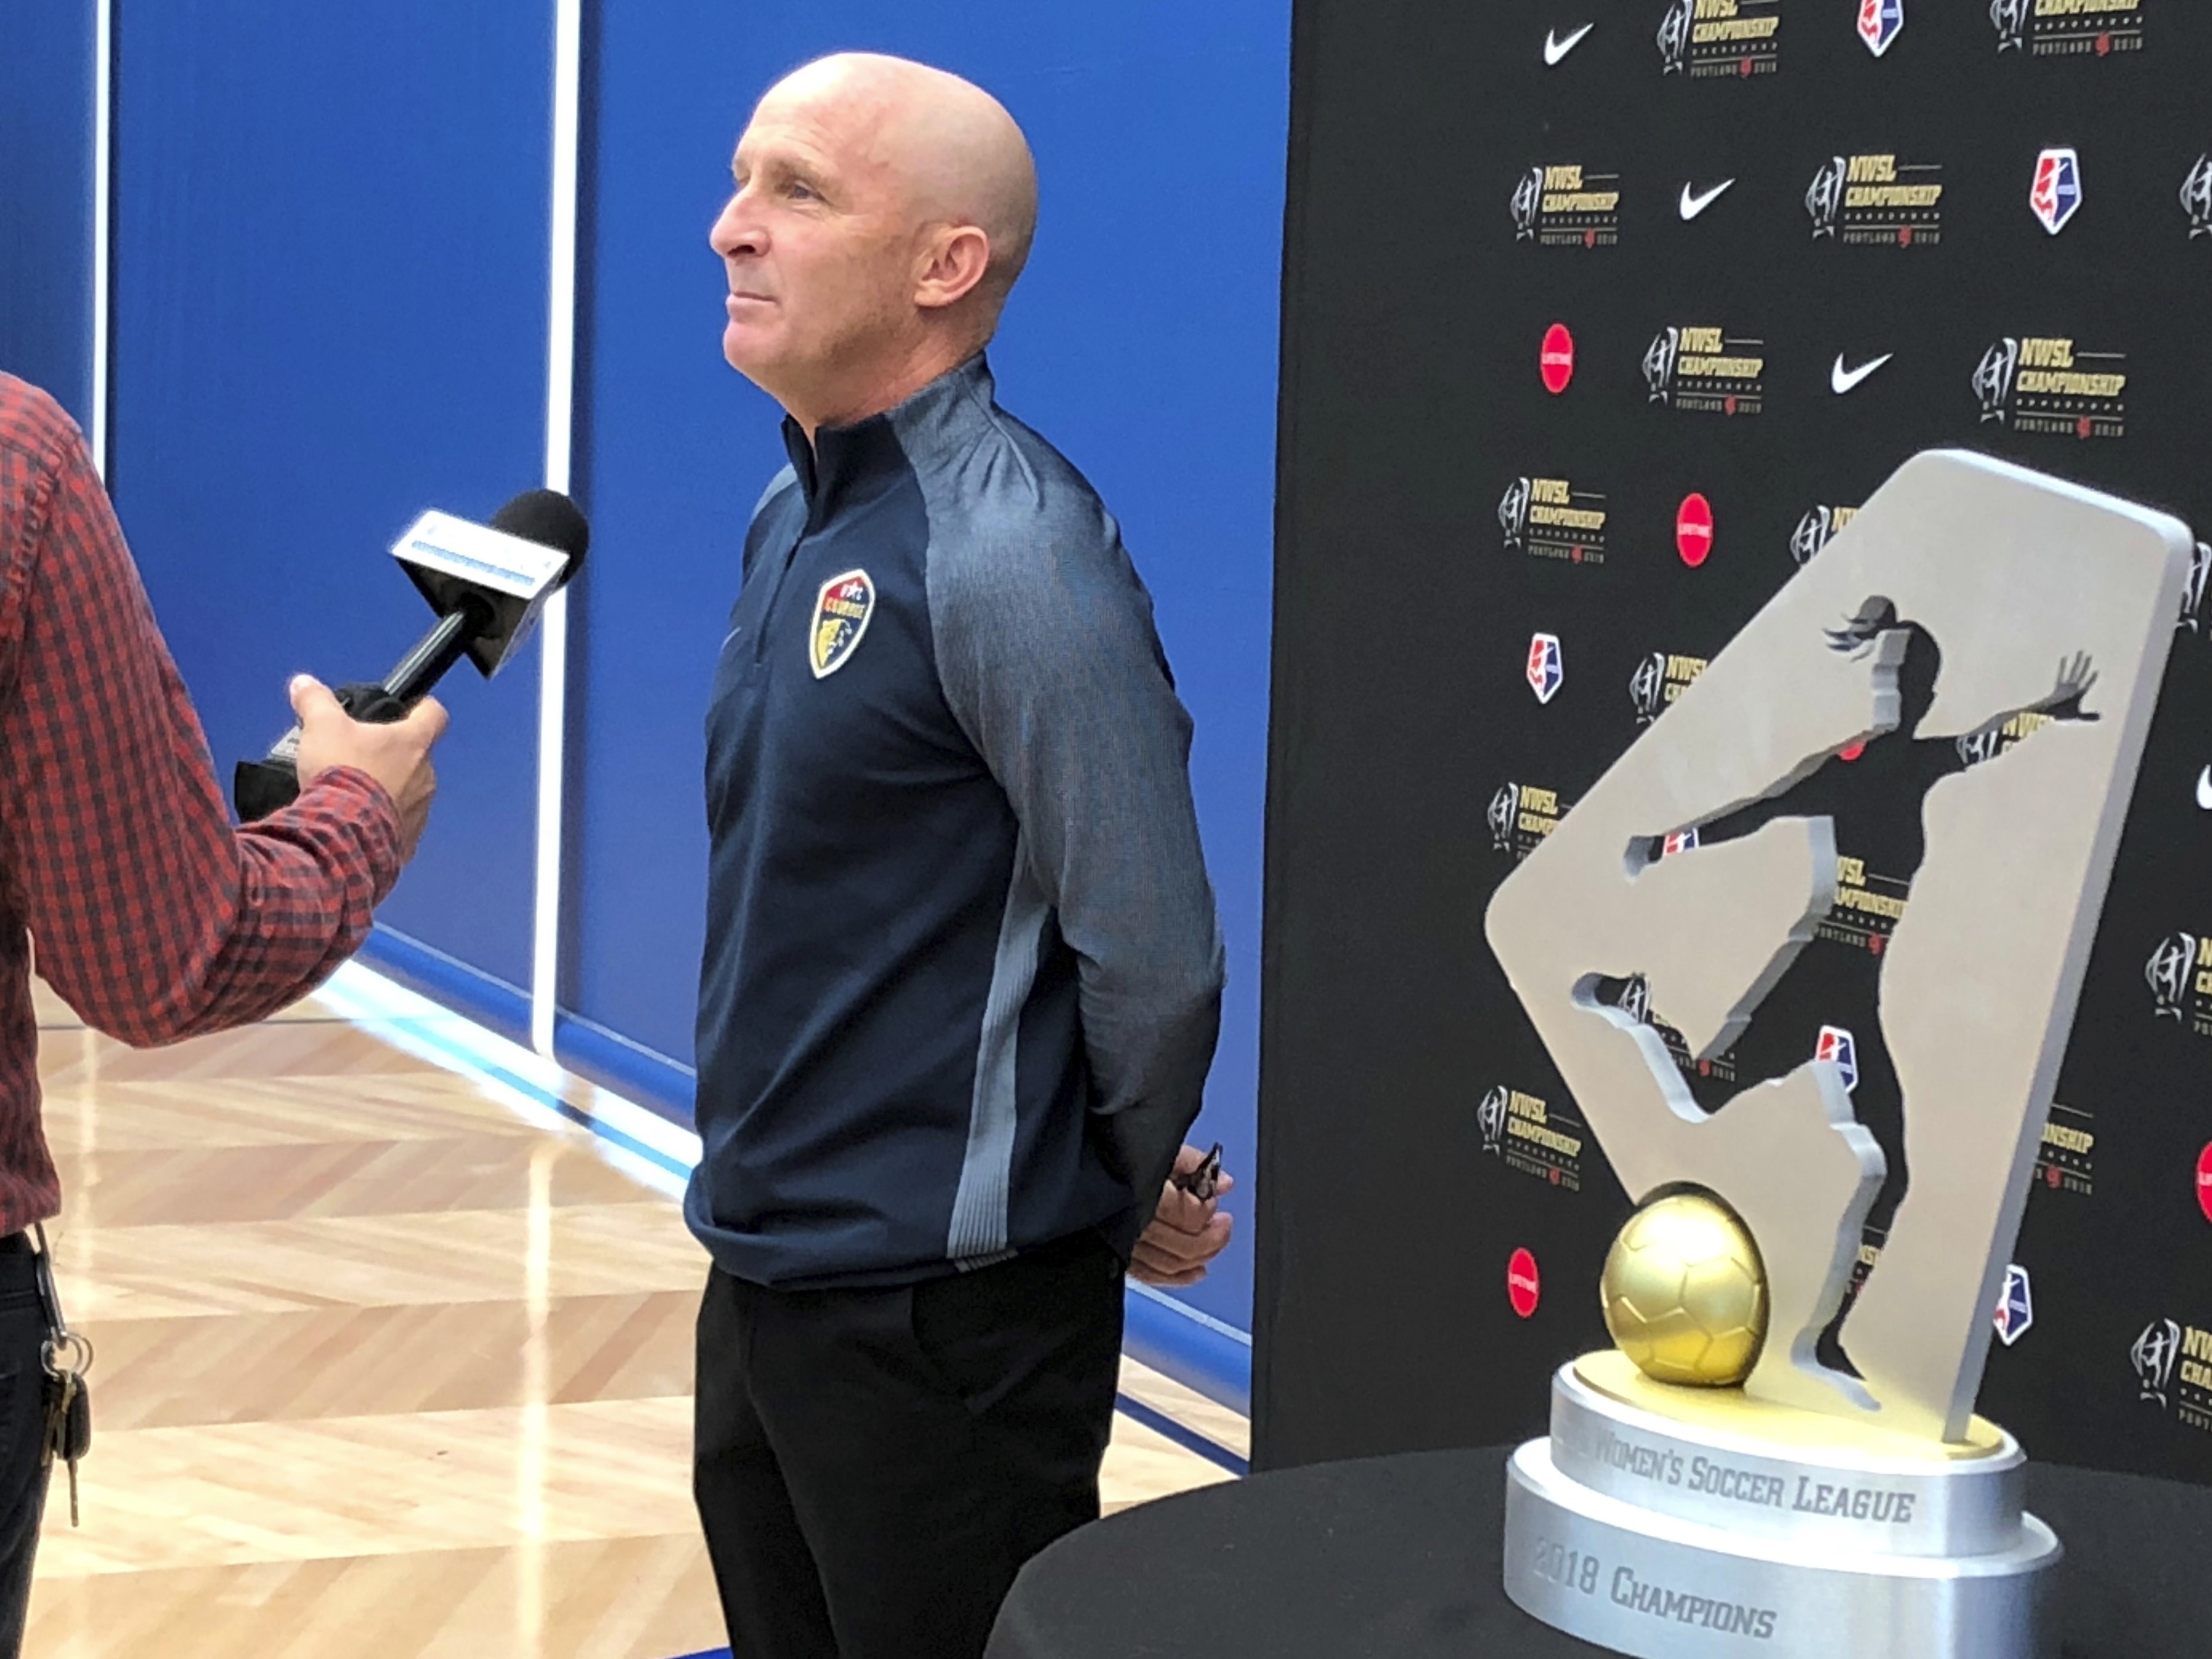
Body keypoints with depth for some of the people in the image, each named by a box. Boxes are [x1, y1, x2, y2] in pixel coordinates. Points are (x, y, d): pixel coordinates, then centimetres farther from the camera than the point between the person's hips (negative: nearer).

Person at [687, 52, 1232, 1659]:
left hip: (939, 1319, -8)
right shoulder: (798, 517, 8)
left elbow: (1154, 958, -19)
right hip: (761, 1276, 8)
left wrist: (1115, 1196, -3)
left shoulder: (1010, 551, -20)